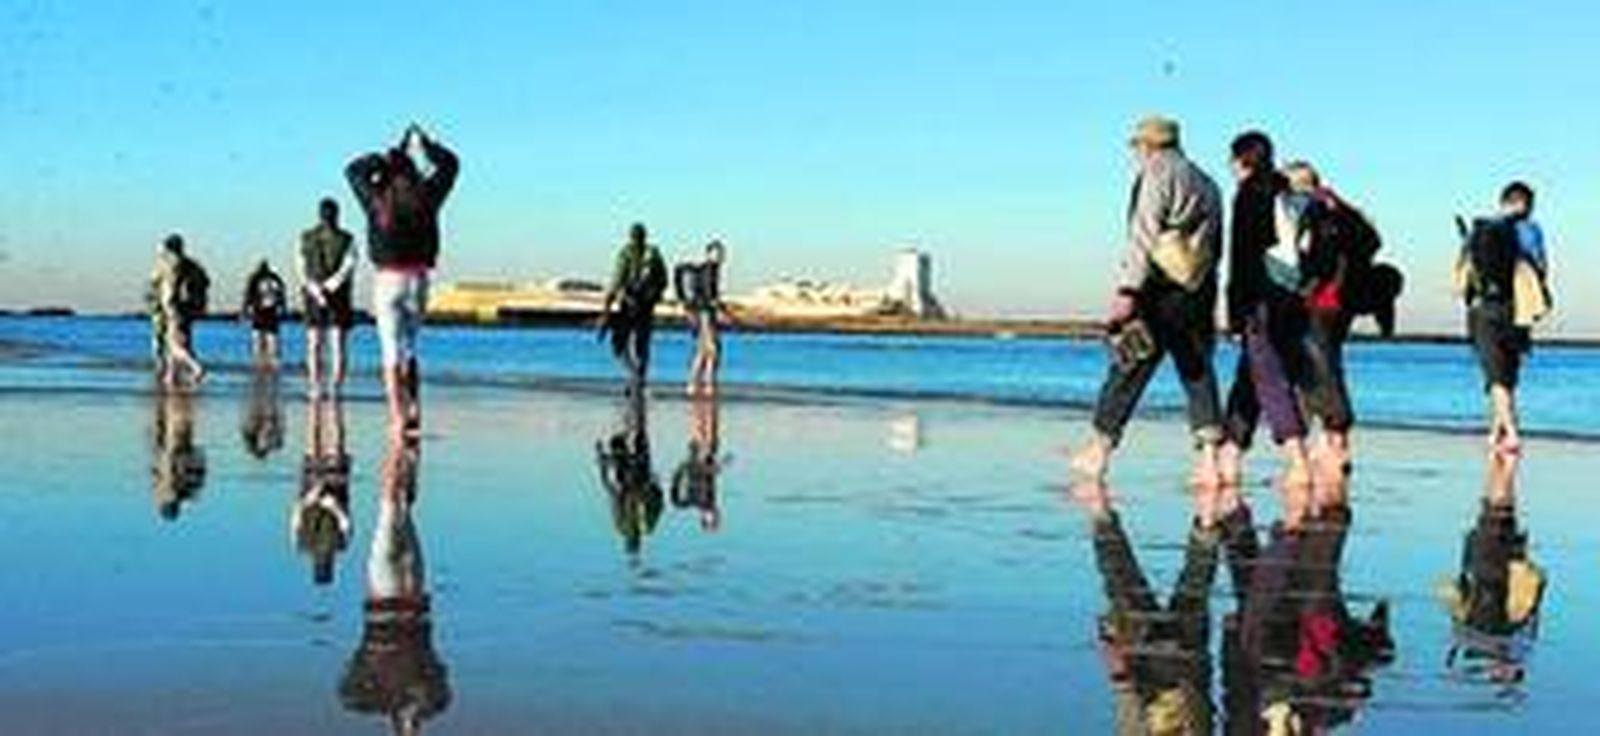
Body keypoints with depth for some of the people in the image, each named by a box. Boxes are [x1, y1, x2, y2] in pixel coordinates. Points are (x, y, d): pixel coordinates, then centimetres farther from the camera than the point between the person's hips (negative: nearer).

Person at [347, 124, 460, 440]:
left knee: (392, 353, 1)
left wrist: (388, 156, 18)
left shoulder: (378, 199, -2)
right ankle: (413, 413, 10)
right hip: (417, 279, 2)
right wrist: (425, 145, 27)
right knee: (409, 349, 16)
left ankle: (398, 419, -4)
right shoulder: (425, 196, 0)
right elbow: (450, 164, 18)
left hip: (388, 281, -2)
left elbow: (354, 170, 17)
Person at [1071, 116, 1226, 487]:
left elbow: (1144, 235, -13)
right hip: (1199, 292, 6)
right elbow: (1214, 247, 16)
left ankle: (1099, 449, 5)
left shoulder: (1159, 172, -2)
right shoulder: (1208, 185, 20)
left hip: (1162, 289, -6)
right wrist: (1207, 309, 16)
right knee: (1198, 373, 8)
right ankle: (1209, 457, 0)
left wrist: (1127, 290, -19)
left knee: (1129, 369, -1)